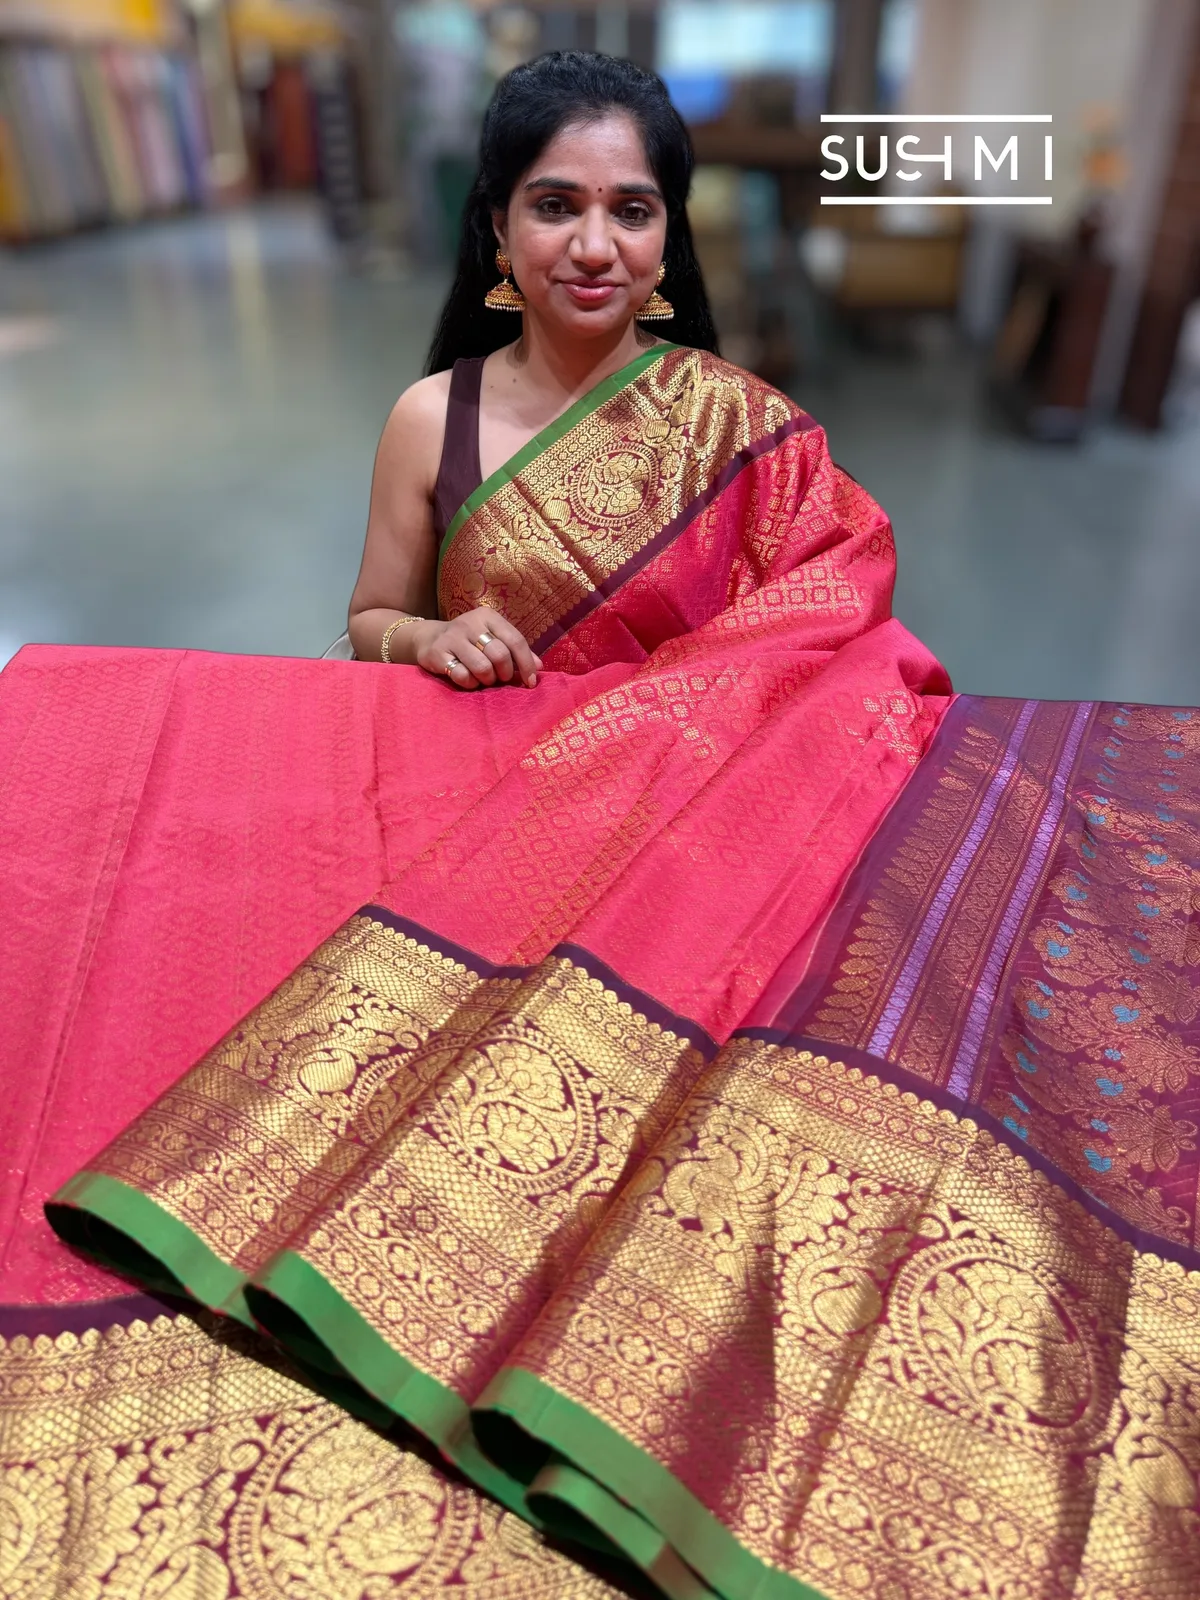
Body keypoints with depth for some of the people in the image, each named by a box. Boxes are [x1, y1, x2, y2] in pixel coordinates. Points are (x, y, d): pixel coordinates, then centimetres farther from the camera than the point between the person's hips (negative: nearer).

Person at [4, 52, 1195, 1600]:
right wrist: (431, 637, -9)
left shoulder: (741, 420, 4)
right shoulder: (433, 418, 6)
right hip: (480, 803, 2)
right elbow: (369, 628, 13)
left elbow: (824, 628, 5)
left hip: (694, 800, -1)